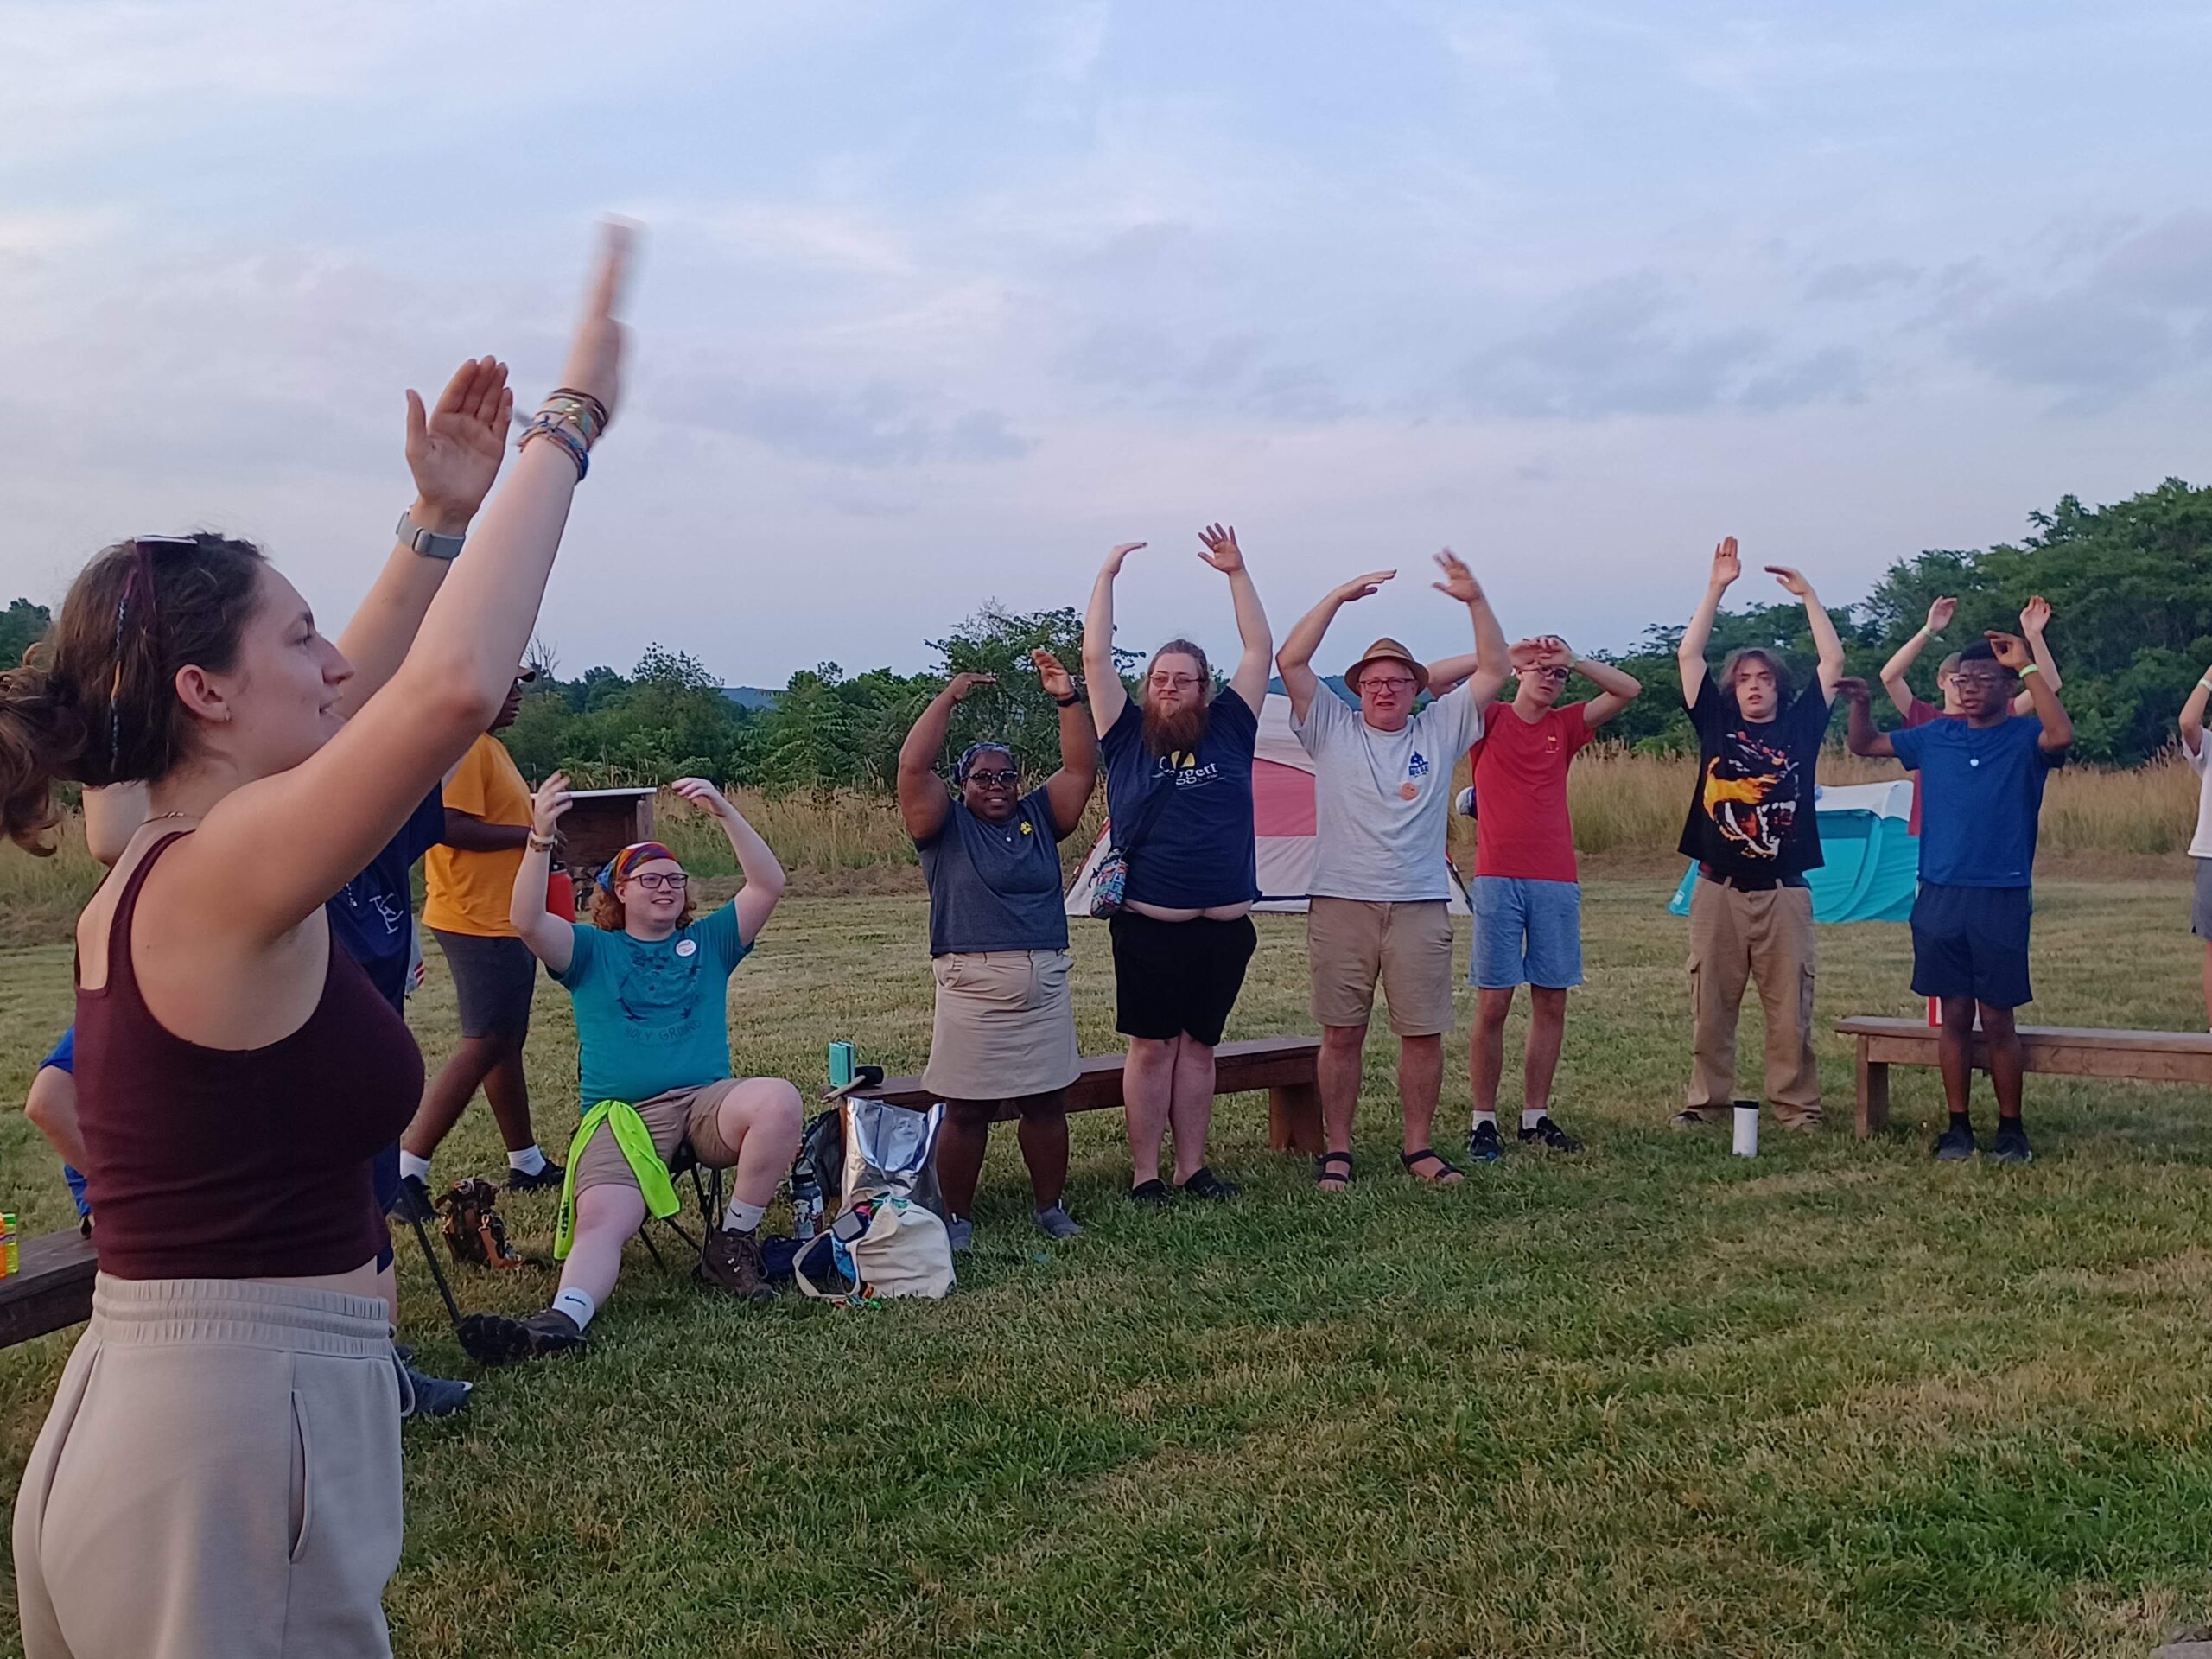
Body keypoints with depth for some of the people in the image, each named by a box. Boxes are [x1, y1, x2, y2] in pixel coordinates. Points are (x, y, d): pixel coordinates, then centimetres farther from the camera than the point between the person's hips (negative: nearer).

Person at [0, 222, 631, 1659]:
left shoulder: (152, 882, 8)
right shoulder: (220, 879, -19)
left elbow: (345, 711, 23)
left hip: (143, 1418, 9)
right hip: (234, 1444, -9)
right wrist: (569, 428, -23)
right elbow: (457, 686, -33)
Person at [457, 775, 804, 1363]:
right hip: (621, 1114, -1)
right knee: (599, 1221, -27)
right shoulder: (593, 951, 16)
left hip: (707, 1100, 1)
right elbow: (527, 922, -4)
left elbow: (768, 885, 6)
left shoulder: (708, 941, 20)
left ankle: (733, 1241, -17)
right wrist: (540, 839, -18)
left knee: (779, 1099, -31)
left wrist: (724, 812, -5)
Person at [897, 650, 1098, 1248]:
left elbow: (1081, 768, 5)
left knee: (1046, 1105, 10)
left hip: (1045, 989, 4)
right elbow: (912, 766, -9)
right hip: (971, 990, -4)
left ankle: (1051, 1207, 22)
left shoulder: (1038, 817, 13)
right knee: (965, 1111, 1)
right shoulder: (946, 825, 3)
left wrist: (1068, 699, -4)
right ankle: (957, 1217, 12)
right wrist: (949, 698, -9)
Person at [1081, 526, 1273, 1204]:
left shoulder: (1229, 731, 7)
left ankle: (1192, 1167, 19)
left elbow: (1261, 650, 7)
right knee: (1151, 1047, 3)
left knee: (1198, 1046, 11)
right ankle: (1145, 1173, 10)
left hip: (1225, 927, 2)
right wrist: (1106, 576, 0)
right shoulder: (1128, 737, 3)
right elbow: (1095, 658, -1)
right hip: (1149, 926, -2)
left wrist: (1236, 572, 5)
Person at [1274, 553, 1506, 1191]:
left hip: (1421, 907, 1)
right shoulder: (1331, 728, 6)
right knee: (1341, 1035, 4)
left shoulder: (1441, 729, 10)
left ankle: (1418, 1146, 17)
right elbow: (1290, 661, -4)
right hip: (1340, 904, -1)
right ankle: (1336, 1150, 13)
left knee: (1424, 1033, 4)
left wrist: (1475, 600, -7)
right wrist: (1340, 596, -7)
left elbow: (1495, 669, 5)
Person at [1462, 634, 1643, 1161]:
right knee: (1492, 1005, -4)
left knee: (1551, 1003, 5)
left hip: (1557, 884, 4)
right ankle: (1483, 1121, 3)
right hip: (1498, 880, -4)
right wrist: (1506, 657, -7)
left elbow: (1628, 690, 8)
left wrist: (1573, 659, 0)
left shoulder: (1565, 726, 14)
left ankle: (1536, 1117, 14)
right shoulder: (1490, 720, 5)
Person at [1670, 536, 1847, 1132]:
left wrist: (1808, 595, 6)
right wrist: (1716, 587, 1)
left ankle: (1797, 1105, 9)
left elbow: (1834, 662, 7)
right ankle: (1706, 1100, 12)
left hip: (1784, 891, 0)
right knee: (1711, 1005, 3)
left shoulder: (1800, 725, 10)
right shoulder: (1716, 723, 8)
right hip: (1719, 889, 0)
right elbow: (1688, 654, 4)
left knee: (1791, 1008, 1)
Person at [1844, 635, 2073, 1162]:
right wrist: (1859, 704, 0)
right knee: (1954, 1014, 7)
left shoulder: (2024, 738, -1)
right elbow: (1866, 745, 19)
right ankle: (1958, 1126, 16)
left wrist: (2027, 665, -22)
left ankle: (2010, 1129, 14)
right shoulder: (1936, 737, 10)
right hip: (1939, 896, 3)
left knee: (1997, 1019, 1)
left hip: (2001, 899, -3)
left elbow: (2061, 735, -24)